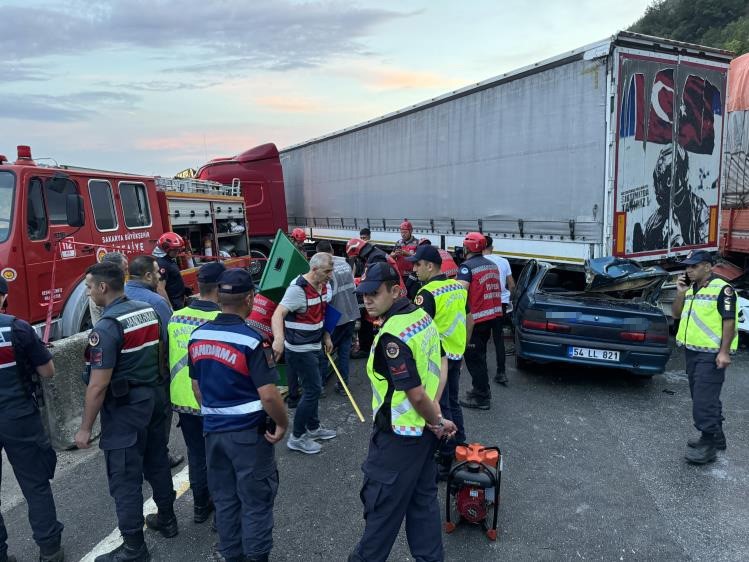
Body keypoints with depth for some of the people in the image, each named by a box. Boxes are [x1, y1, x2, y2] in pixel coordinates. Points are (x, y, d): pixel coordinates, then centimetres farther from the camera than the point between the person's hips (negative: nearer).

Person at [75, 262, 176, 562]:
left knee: (125, 479, 4)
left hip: (125, 408, -8)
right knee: (157, 462, 21)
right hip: (155, 397, 8)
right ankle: (167, 520, 36)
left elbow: (98, 385, -21)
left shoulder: (107, 326, -21)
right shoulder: (149, 311, 3)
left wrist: (85, 428, -12)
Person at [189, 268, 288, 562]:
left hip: (214, 429, 6)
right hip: (249, 432, -6)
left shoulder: (198, 336, 0)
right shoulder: (251, 340, -21)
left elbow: (196, 386, 11)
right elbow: (268, 395, -22)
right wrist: (282, 423, -6)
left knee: (224, 499, 18)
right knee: (255, 501, 8)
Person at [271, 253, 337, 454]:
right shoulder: (297, 289, -24)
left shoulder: (324, 286, 3)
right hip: (300, 349, -9)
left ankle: (313, 428, 36)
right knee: (312, 390, -5)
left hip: (316, 346, 9)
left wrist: (326, 336, 13)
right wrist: (278, 338, -51)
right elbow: (278, 315, -34)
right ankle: (297, 437, 9)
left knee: (314, 388, 19)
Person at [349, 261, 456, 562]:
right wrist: (436, 415, 5)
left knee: (382, 502, 12)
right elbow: (439, 366, 8)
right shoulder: (421, 315, 0)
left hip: (398, 436, -8)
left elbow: (415, 394, -26)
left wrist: (438, 422, -9)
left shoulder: (392, 337, -28)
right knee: (423, 498, 21)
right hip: (424, 431, 9)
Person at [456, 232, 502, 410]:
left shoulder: (467, 266, -13)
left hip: (475, 319, -9)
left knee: (474, 358, 0)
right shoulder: (492, 265, 13)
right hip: (493, 315, 9)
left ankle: (482, 398, 4)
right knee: (480, 355, 21)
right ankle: (480, 389, 31)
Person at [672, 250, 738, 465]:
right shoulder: (690, 289, 13)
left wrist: (724, 352, -20)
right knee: (704, 398, 17)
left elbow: (729, 321, -15)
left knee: (704, 399, -9)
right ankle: (716, 438, 30)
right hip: (692, 351, 9)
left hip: (711, 354, -9)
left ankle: (708, 445, 0)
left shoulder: (722, 289, -11)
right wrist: (680, 293, 0)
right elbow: (677, 314, 15)